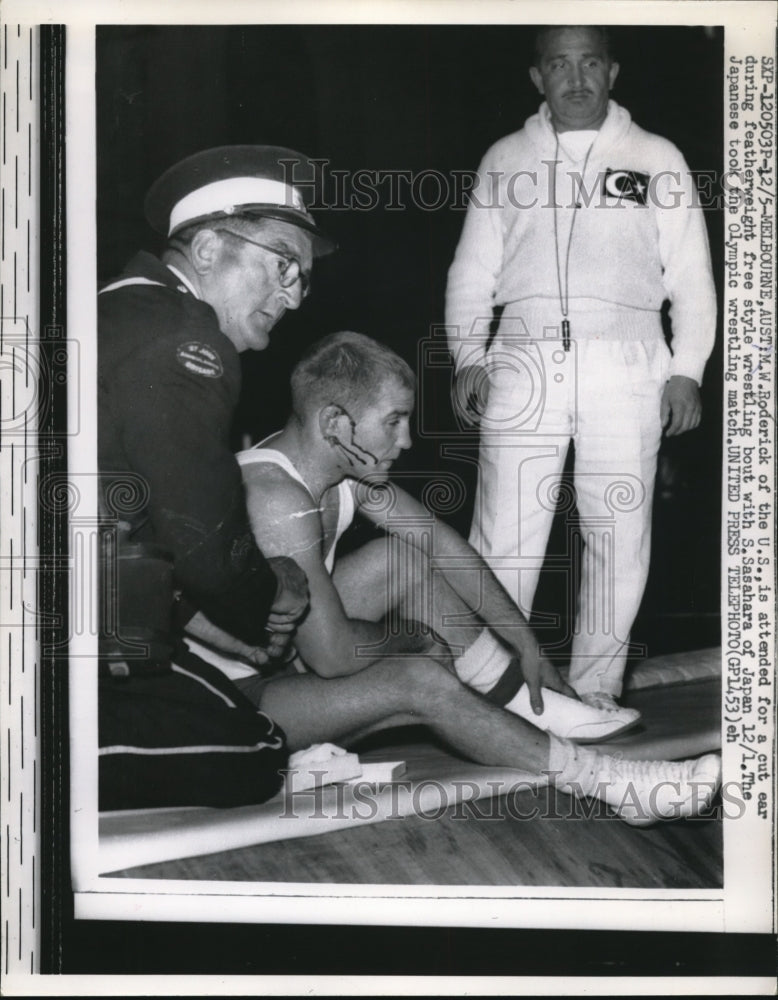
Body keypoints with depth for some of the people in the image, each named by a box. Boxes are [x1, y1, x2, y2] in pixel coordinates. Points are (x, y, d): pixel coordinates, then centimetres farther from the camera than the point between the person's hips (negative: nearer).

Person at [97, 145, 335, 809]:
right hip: (99, 656, -10)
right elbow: (207, 541, -16)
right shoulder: (183, 341, -16)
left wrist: (256, 593, 8)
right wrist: (266, 606, 6)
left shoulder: (126, 308, 16)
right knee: (249, 764, -5)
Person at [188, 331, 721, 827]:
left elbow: (443, 544, 6)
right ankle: (611, 782, -14)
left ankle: (524, 705, 12)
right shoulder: (278, 500, -32)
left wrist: (526, 643, 8)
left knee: (405, 557, 2)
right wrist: (411, 633, -10)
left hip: (279, 650, 9)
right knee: (418, 681, -24)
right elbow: (334, 655, -31)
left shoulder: (350, 467, -4)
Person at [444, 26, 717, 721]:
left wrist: (687, 369, 1)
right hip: (524, 358, 0)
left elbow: (690, 275, 11)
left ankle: (595, 692, 11)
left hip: (625, 365, 0)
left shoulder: (657, 159, 15)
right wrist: (468, 356, 2)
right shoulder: (506, 159, 17)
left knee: (620, 537, 0)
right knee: (505, 538, -5)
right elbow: (473, 269, 15)